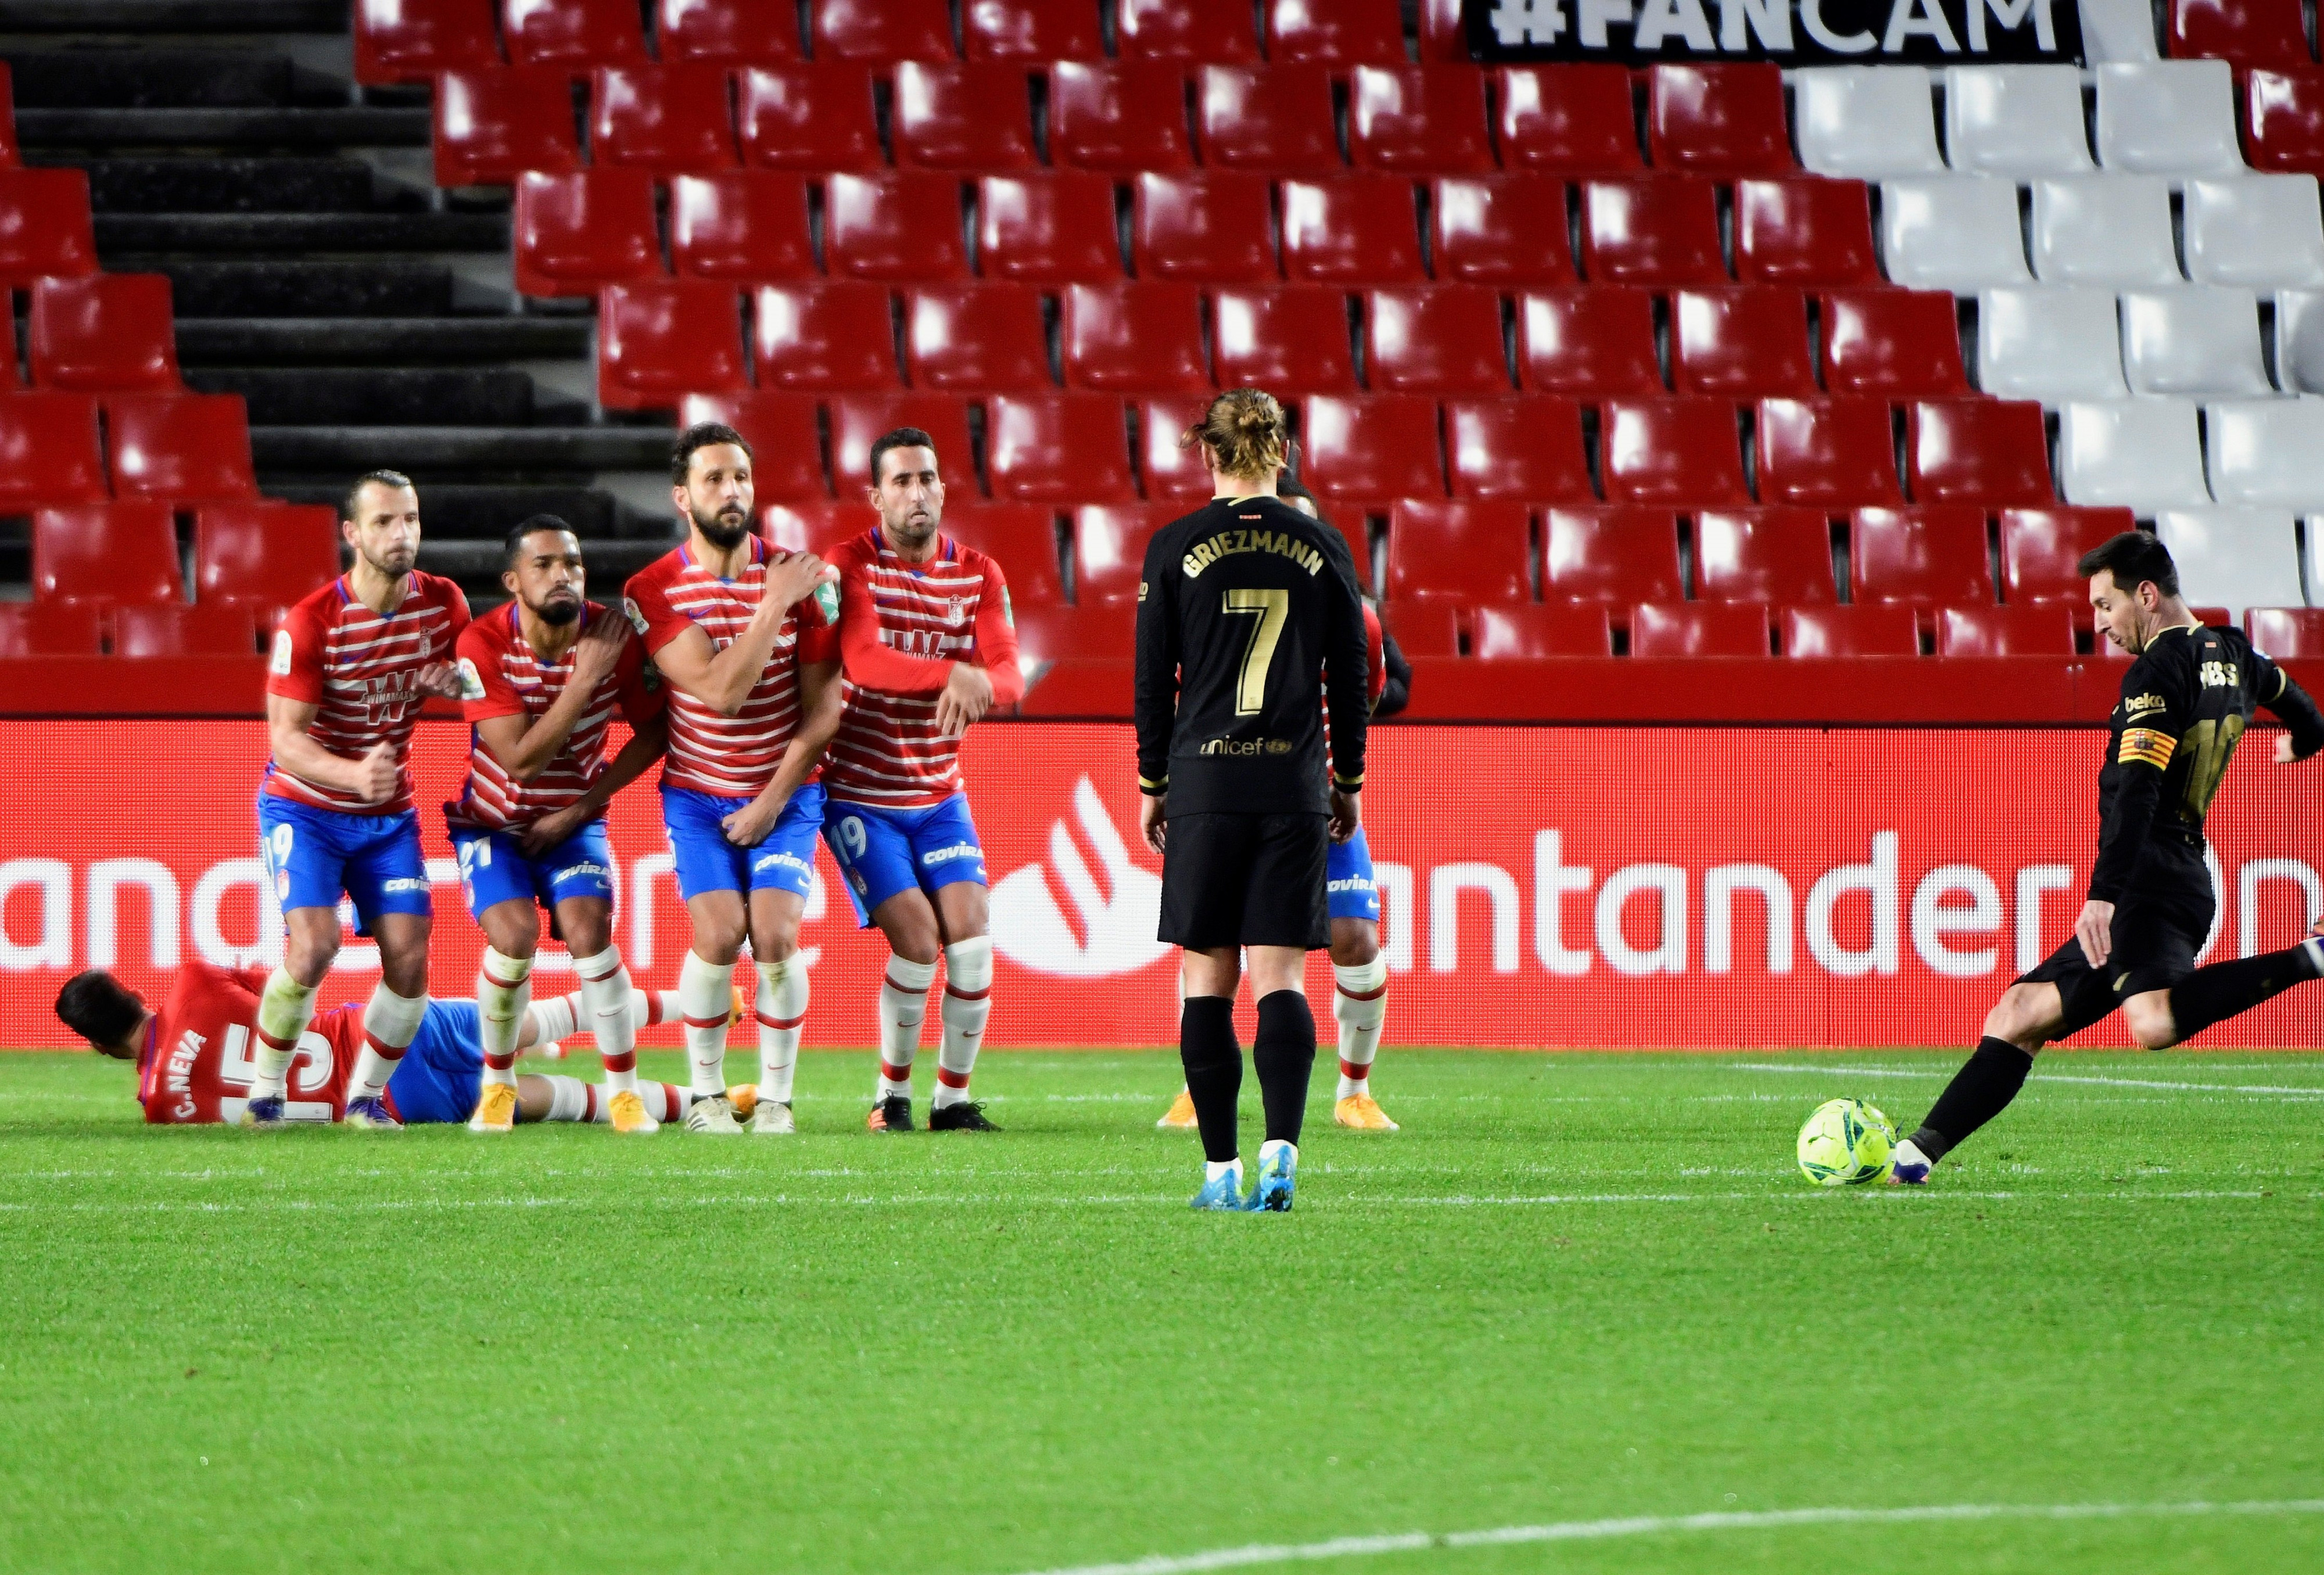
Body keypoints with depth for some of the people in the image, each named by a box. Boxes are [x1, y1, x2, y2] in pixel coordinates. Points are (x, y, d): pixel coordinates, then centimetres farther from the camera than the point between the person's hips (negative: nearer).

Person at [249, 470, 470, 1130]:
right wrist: (353, 773, -42)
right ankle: (264, 1093, -4)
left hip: (389, 815, 5)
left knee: (410, 961, -7)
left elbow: (467, 675, 15)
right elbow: (287, 736, -22)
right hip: (304, 808, -4)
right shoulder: (310, 623, -20)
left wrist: (454, 680, -11)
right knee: (313, 946, -22)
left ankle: (366, 1097, 12)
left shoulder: (444, 604, -5)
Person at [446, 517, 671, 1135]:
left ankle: (624, 1089, -5)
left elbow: (652, 732, -3)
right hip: (494, 822, -2)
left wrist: (581, 807, -10)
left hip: (573, 820, 2)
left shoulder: (614, 634, -16)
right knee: (514, 935, -22)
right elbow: (521, 760, -29)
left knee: (589, 929, -20)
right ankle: (498, 1084, 2)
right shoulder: (484, 644, -23)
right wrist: (586, 678, -31)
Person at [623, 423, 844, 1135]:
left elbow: (822, 711, -3)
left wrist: (771, 803, -7)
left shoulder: (801, 577, -6)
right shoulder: (653, 591, -9)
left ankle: (775, 1097, -1)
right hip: (697, 795, -1)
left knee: (776, 934, -17)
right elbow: (722, 692, -21)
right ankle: (706, 1094, 2)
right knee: (719, 935, -18)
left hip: (785, 794, 1)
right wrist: (774, 604, -23)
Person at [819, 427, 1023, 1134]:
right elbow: (863, 660, -29)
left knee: (970, 933, -9)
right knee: (916, 935, -15)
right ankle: (892, 1093, 4)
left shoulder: (978, 574, 2)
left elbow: (1008, 675, -11)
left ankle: (954, 1096, 6)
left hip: (939, 791, 4)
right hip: (860, 794, -4)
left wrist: (982, 685, -35)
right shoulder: (852, 565, -12)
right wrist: (951, 674, -44)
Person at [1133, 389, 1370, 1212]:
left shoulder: (1177, 547, 0)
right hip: (1294, 788, 1)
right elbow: (1349, 679, 7)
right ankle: (1281, 1149, -19)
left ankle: (1221, 1168, 4)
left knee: (1209, 979, 6)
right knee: (1280, 976, -1)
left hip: (1204, 782, -1)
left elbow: (1153, 678, 3)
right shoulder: (1323, 548, 3)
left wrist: (1153, 784, 12)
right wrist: (1348, 782, 17)